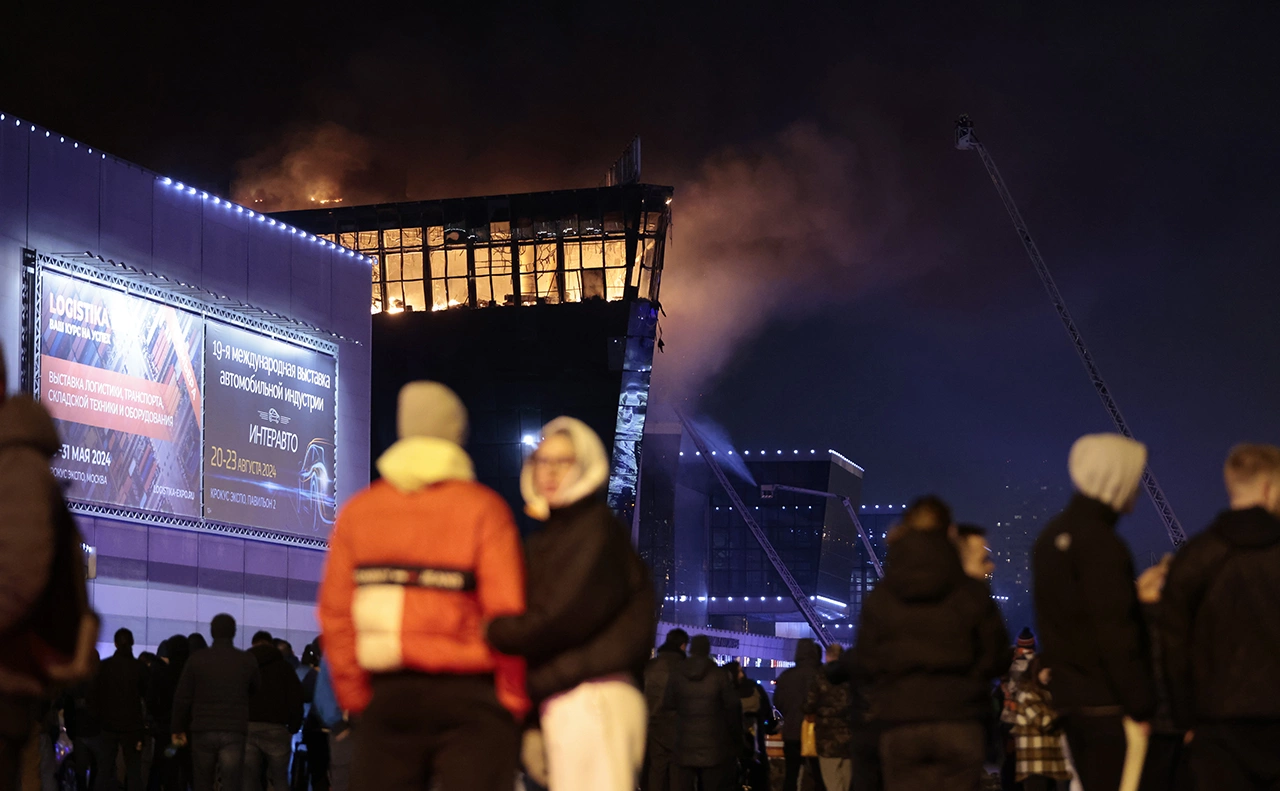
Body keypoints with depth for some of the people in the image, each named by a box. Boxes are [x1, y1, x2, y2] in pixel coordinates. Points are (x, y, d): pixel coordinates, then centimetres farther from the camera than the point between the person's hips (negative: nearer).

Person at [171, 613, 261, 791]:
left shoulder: (196, 659, 1)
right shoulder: (248, 661, 3)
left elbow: (182, 697, 1)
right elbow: (258, 693, 14)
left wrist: (178, 729, 9)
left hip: (203, 731, 1)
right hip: (234, 732, -1)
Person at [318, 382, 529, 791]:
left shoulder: (358, 511, 5)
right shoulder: (482, 508, -5)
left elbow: (335, 614, 2)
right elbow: (506, 614, -11)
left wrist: (355, 697, 10)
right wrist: (514, 702, -1)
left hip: (389, 694, 3)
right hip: (468, 693, -3)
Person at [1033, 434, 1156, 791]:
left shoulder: (1051, 537, 15)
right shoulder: (1100, 543, -15)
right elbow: (1115, 632, -20)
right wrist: (1141, 706, -18)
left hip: (1069, 697, 9)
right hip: (1107, 704, -9)